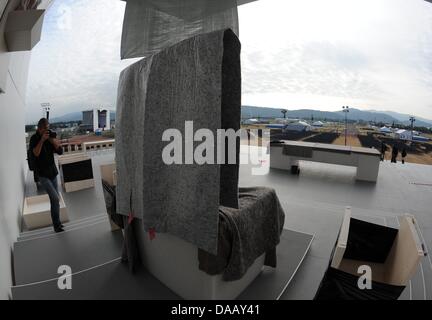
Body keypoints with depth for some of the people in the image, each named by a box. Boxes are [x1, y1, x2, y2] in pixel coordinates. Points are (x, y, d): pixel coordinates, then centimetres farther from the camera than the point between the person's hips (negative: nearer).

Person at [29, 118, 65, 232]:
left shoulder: (50, 136, 4)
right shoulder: (34, 138, -7)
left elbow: (60, 151, -3)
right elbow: (36, 153, -23)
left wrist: (53, 140, -16)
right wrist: (42, 140, -27)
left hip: (53, 172, 4)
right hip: (43, 175, -4)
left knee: (55, 199, 9)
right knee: (55, 198, -14)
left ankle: (56, 222, 22)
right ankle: (57, 225, -1)